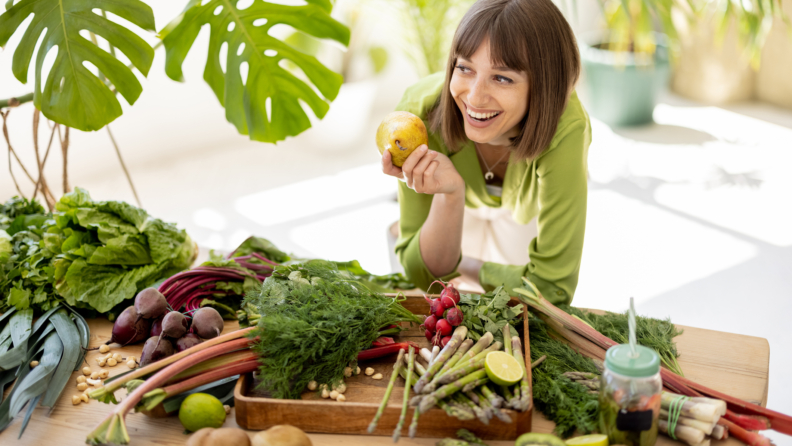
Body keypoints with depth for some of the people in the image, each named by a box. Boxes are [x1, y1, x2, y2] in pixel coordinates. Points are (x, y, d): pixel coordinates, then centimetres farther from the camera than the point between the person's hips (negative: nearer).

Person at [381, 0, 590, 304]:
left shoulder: (564, 129, -45)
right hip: (464, 210, 1)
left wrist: (461, 267, -22)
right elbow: (424, 275, -31)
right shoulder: (420, 110, -38)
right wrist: (450, 194, -48)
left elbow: (551, 287, -36)